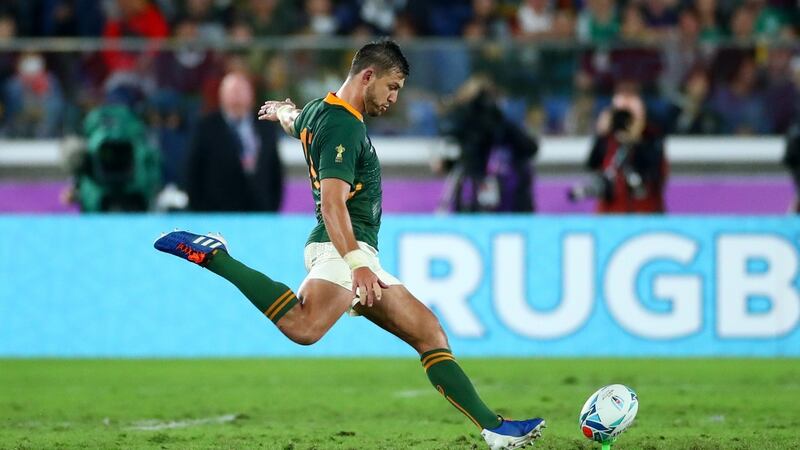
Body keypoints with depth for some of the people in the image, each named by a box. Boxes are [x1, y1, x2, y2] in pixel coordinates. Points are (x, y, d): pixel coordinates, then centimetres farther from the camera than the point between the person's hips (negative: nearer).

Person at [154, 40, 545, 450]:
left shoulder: (318, 110, 20)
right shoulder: (345, 125, -11)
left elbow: (292, 118, 47)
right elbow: (332, 202, -23)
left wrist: (280, 111, 72)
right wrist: (357, 263, -34)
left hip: (358, 254, 12)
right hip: (341, 248, -12)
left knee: (429, 332, 10)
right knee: (304, 328, -39)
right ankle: (213, 255, -25)